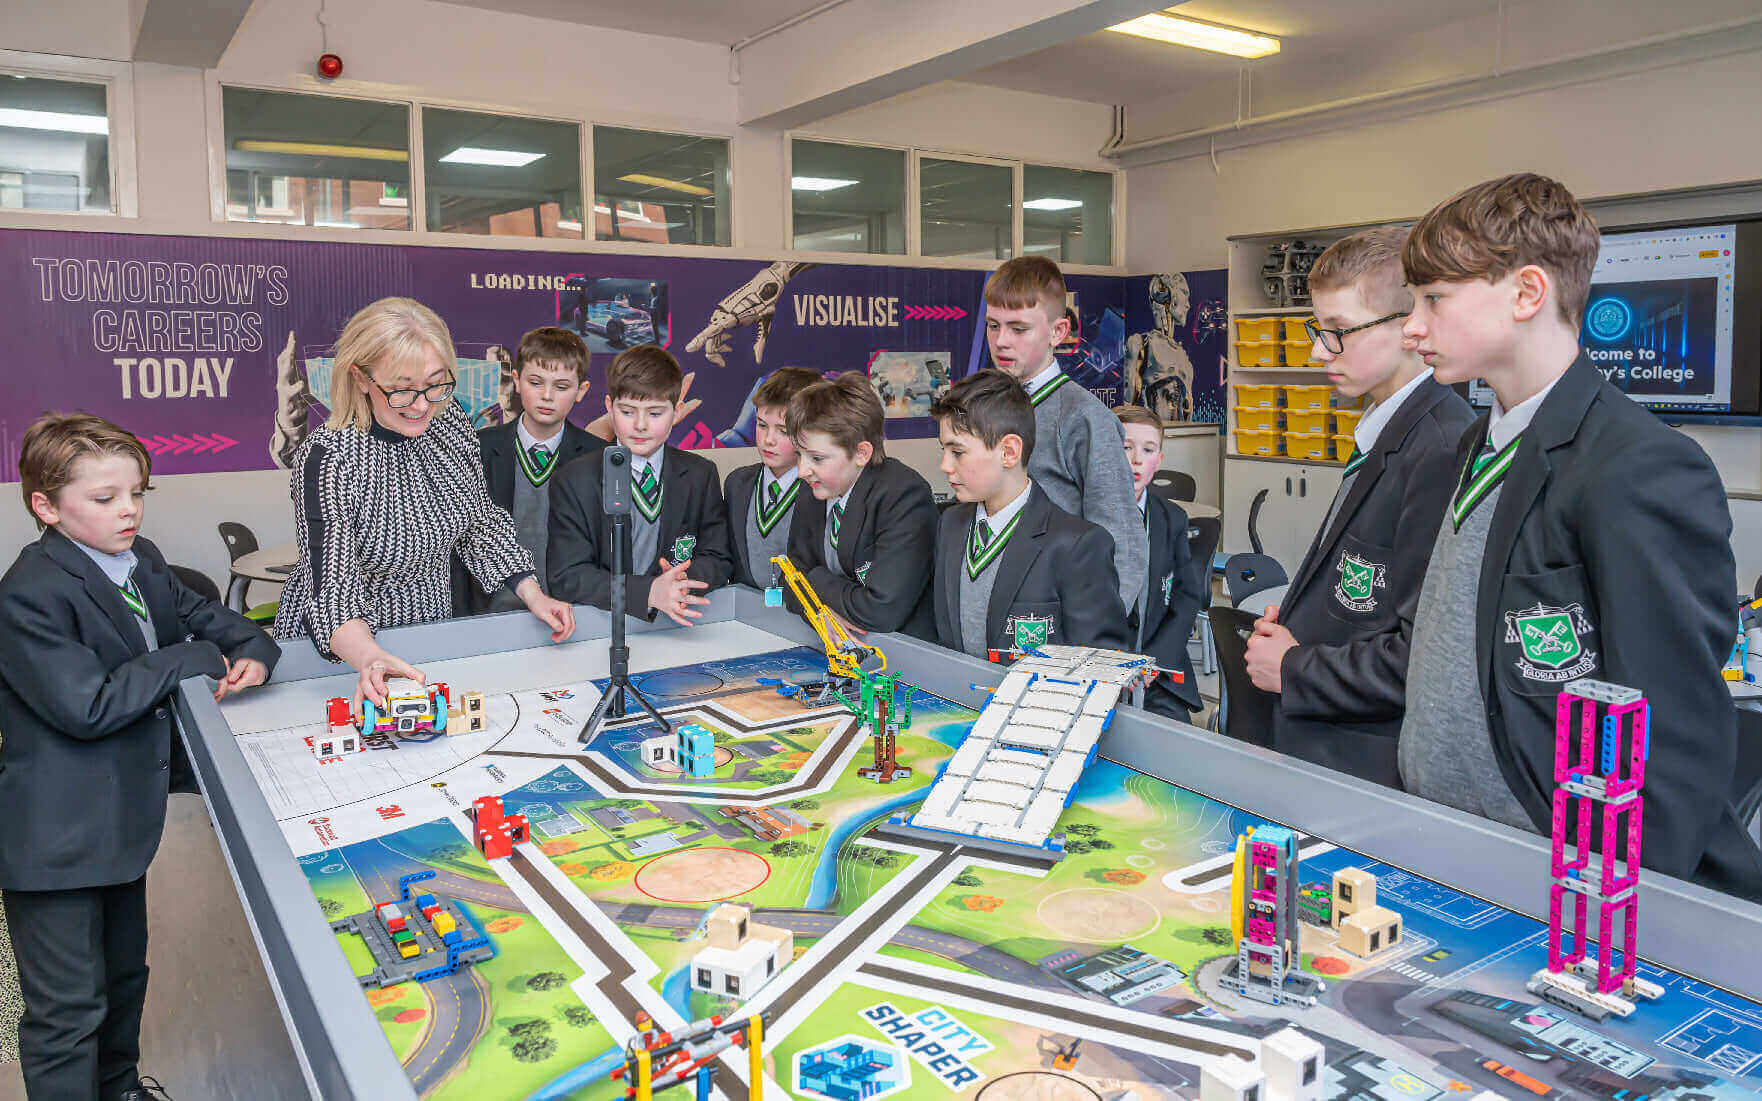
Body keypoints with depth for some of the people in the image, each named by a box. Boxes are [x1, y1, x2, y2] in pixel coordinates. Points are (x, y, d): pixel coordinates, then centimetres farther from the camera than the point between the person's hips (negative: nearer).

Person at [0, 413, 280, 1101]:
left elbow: (208, 617, 16)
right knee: (70, 1009, 2)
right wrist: (195, 660, -19)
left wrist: (252, 654, -6)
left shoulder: (141, 562, 4)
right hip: (55, 836, -9)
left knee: (124, 973, 27)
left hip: (123, 818, 9)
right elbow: (89, 706, -27)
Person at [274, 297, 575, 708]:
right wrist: (371, 659, -44)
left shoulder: (449, 421, -4)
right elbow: (331, 588, -26)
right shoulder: (328, 459, -21)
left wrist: (533, 594, -3)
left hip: (433, 625, 3)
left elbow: (480, 520, 8)